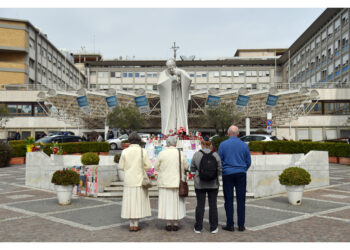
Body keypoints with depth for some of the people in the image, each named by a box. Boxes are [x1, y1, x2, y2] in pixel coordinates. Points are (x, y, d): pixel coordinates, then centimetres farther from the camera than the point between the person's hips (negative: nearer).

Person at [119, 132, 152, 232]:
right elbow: (148, 166, -7)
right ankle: (136, 225, 6)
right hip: (140, 180, -1)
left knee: (130, 201, 8)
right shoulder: (143, 151, -8)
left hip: (129, 180, 1)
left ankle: (131, 225, 9)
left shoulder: (125, 151, -5)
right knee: (139, 201, 5)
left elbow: (121, 166, 0)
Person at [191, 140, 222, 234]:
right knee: (213, 205, 7)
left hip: (200, 184, 0)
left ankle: (198, 227, 10)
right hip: (213, 184, 0)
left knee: (200, 205, 5)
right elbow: (219, 170, -2)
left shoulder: (196, 154, -6)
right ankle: (213, 228, 12)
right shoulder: (215, 155, -5)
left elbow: (192, 169, 3)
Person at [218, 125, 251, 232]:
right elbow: (248, 161, 8)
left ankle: (230, 225, 6)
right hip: (241, 174, 1)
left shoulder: (223, 144, -3)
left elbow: (219, 160, 1)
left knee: (229, 200, 4)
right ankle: (241, 225, 7)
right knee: (241, 200, 5)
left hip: (227, 174, -1)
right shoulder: (244, 145, 2)